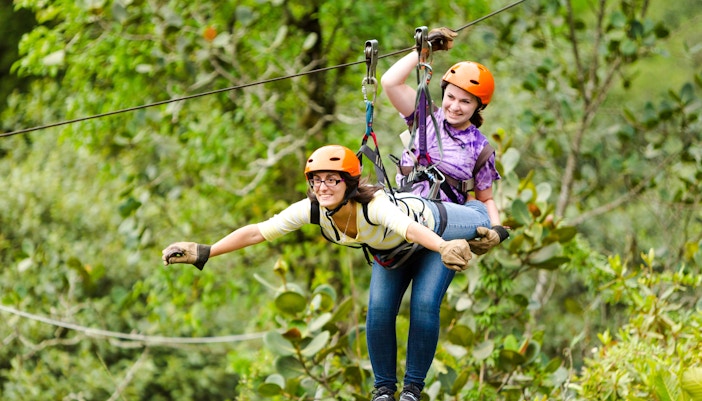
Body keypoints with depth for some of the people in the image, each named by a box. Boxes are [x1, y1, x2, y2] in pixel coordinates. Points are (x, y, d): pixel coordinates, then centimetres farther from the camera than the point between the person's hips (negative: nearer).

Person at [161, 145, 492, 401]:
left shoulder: (375, 206, -48)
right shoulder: (313, 210, -32)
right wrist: (204, 253, -35)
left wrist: (445, 249, -88)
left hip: (434, 231, -5)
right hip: (388, 249, 5)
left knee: (424, 306, -15)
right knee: (379, 311, -7)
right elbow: (258, 231, -30)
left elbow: (411, 227, -69)